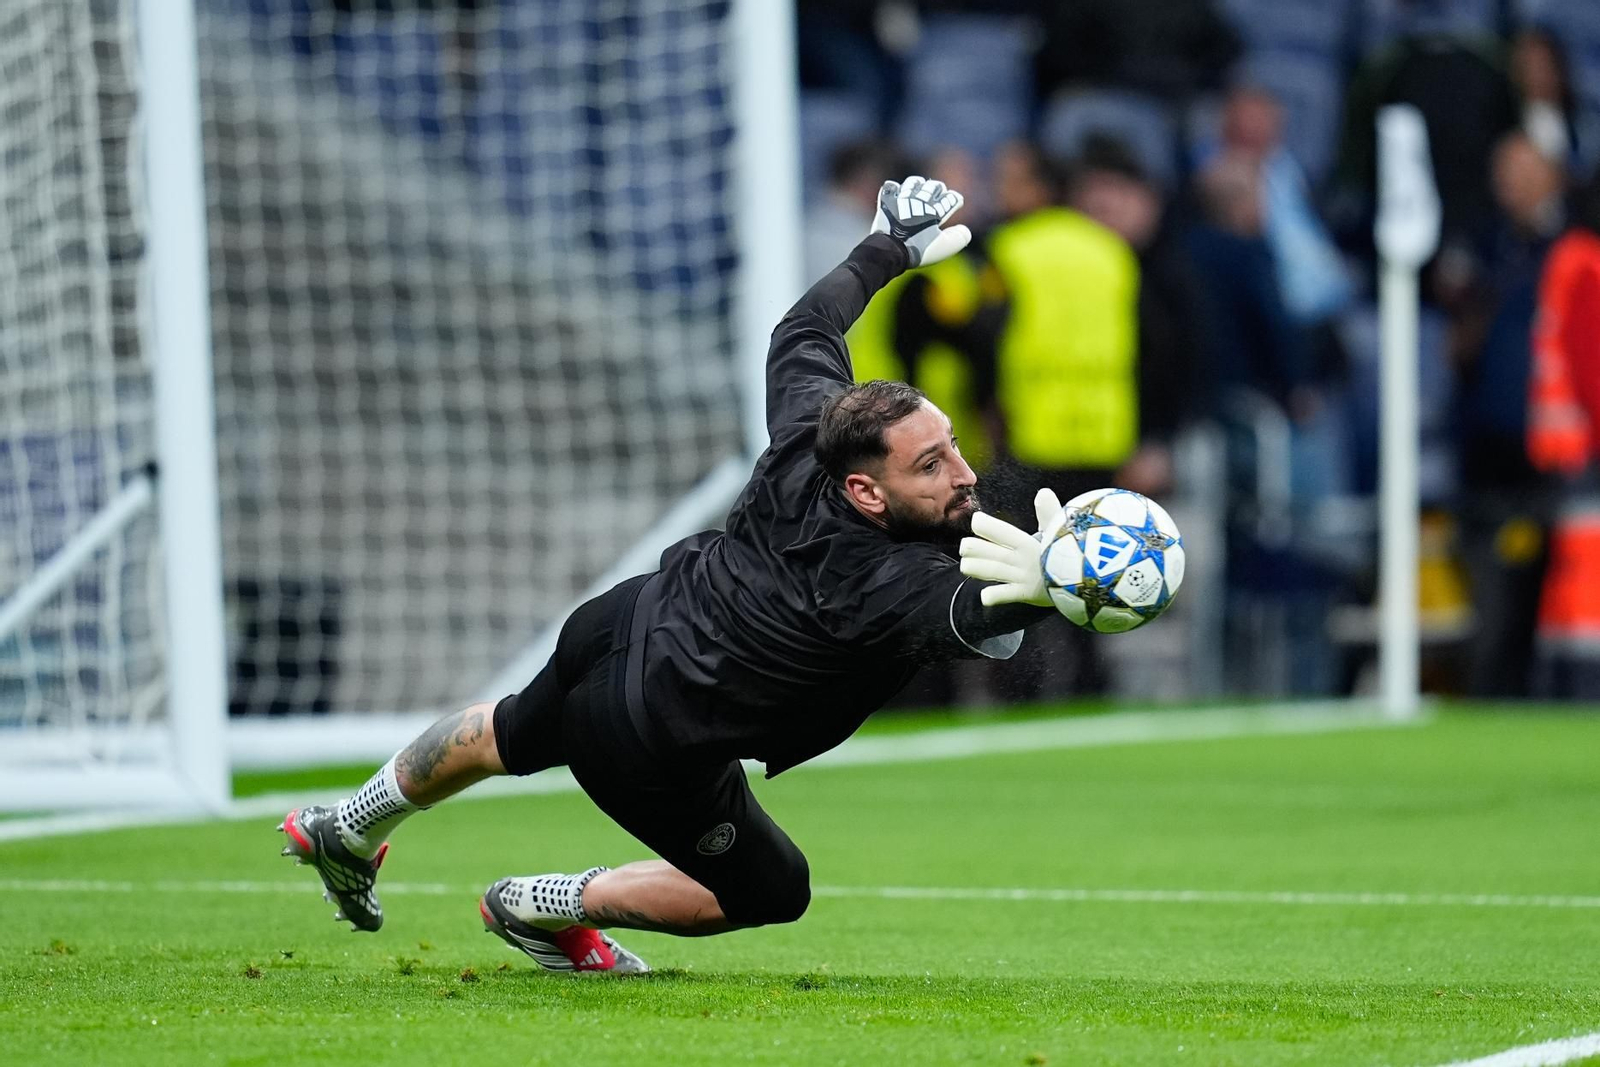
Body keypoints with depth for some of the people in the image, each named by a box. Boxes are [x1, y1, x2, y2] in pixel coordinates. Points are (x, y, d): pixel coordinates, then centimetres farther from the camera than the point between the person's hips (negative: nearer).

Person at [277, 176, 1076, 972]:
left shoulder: (811, 434, -18)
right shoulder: (896, 585, -37)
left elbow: (801, 335, 2)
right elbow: (975, 616, -59)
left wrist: (886, 249, 16)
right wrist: (1043, 584, -81)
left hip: (618, 628, 7)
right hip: (656, 750, -7)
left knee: (506, 739, 37)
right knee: (770, 892, 18)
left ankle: (347, 830, 63)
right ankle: (541, 908, 32)